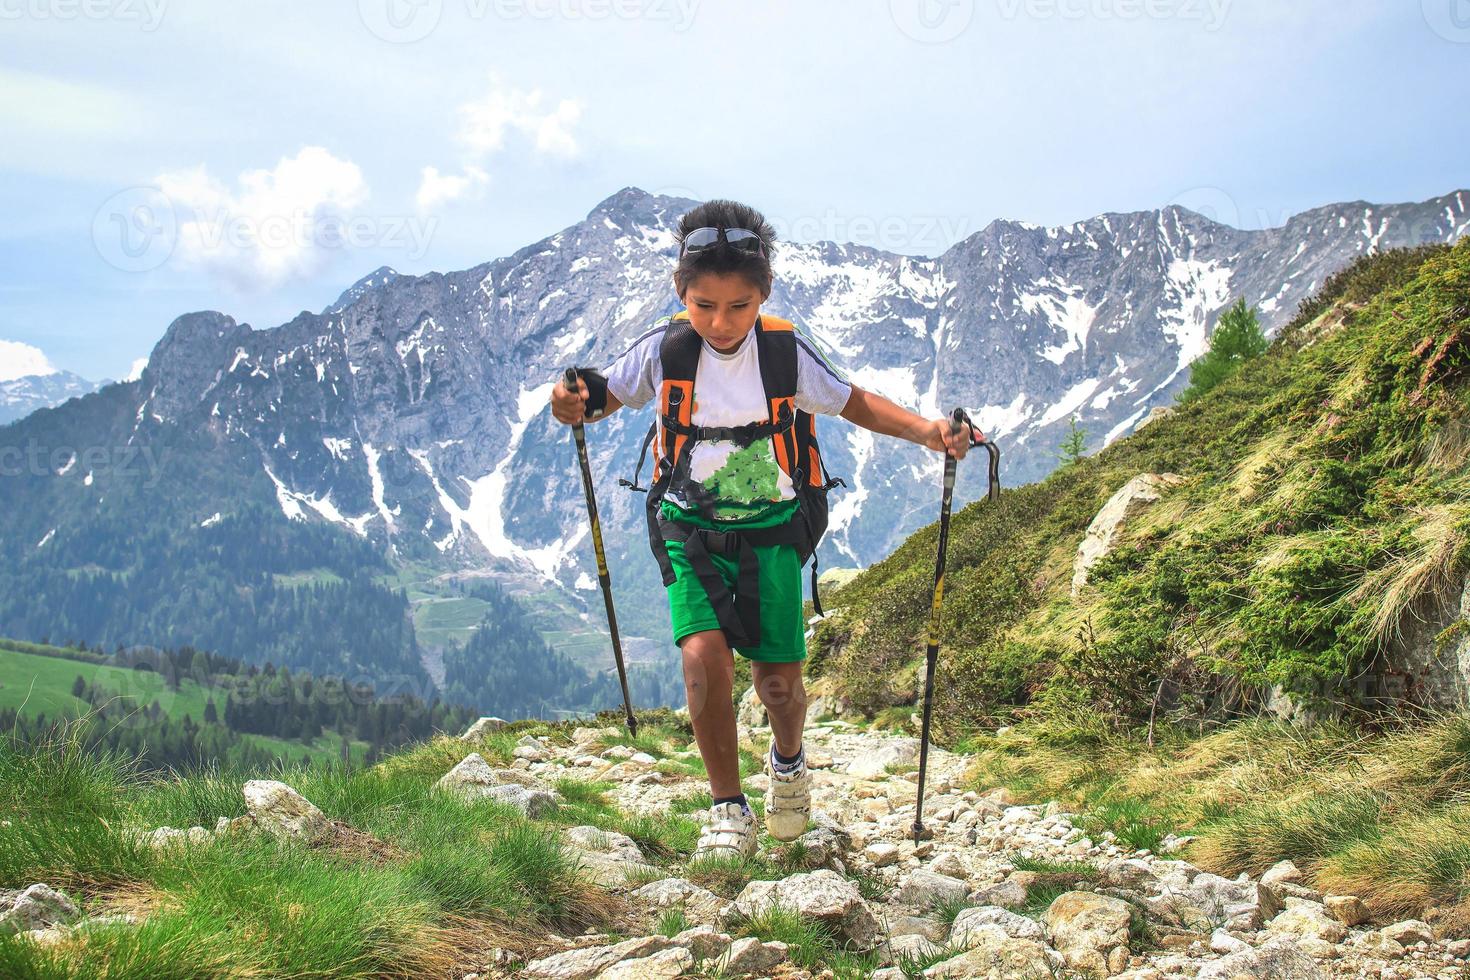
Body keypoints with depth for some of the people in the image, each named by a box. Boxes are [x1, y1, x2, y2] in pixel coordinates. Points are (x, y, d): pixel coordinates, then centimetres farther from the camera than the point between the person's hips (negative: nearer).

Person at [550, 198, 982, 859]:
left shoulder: (785, 351, -12)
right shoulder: (666, 347, -13)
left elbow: (856, 404, -1)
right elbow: (607, 394, 0)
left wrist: (923, 429, -17)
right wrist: (575, 405, -24)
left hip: (769, 529, 0)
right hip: (692, 526, 0)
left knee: (779, 681, -2)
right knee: (706, 656, -21)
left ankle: (788, 762, 35)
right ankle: (729, 809, -2)